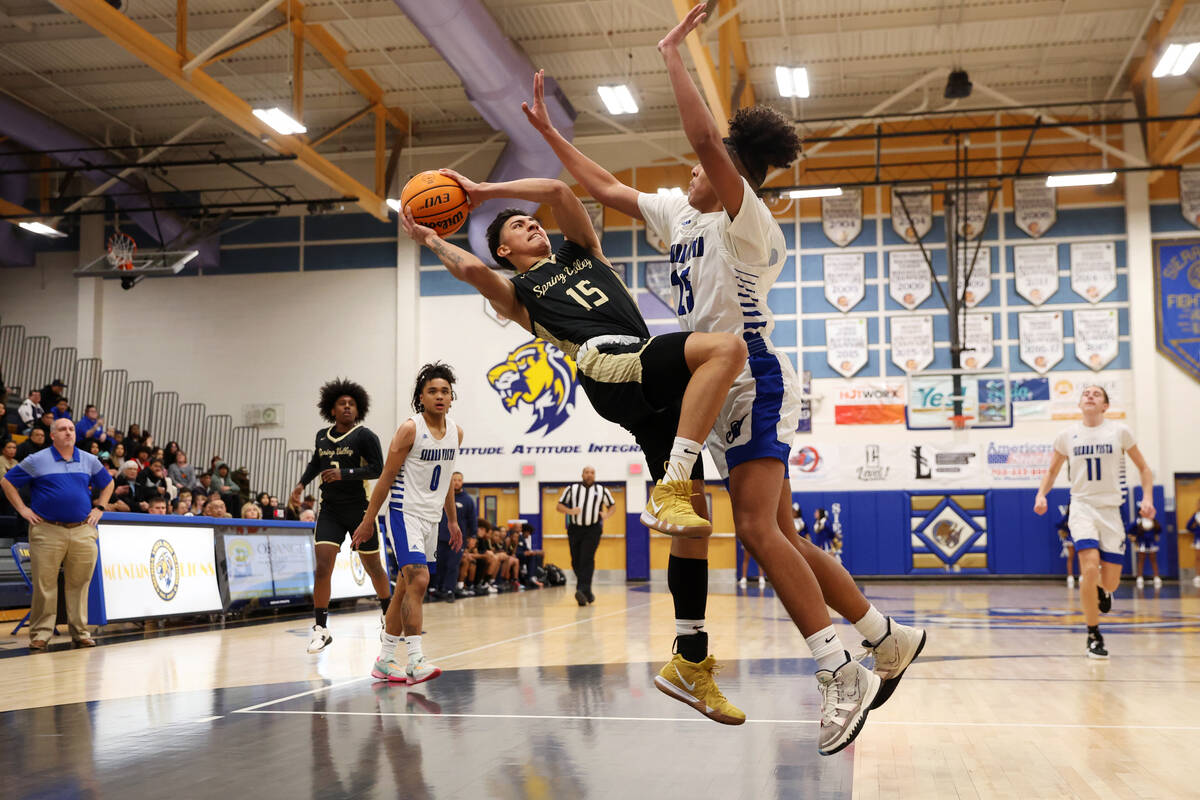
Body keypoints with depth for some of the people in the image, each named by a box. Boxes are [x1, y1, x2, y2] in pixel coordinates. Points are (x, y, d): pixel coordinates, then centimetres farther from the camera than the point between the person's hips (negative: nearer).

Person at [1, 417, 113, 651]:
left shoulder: (89, 461, 12)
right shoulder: (37, 461, 3)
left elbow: (108, 483, 27)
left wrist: (99, 508, 14)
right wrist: (22, 509, 0)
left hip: (83, 531, 3)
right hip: (47, 531, -3)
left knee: (79, 584, 5)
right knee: (44, 585, -3)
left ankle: (81, 632, 13)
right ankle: (40, 634, 5)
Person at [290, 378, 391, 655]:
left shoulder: (365, 435, -7)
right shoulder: (322, 436, 9)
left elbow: (377, 469, -14)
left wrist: (344, 473, -22)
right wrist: (302, 483, 12)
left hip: (360, 509, -3)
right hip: (330, 510, 3)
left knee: (373, 567, 9)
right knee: (323, 567, -11)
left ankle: (389, 614, 34)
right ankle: (321, 629, -3)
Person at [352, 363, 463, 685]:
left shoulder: (456, 432, 6)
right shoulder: (410, 429, -14)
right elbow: (386, 477, -10)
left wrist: (453, 521, 20)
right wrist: (369, 519, -10)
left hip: (431, 517, 7)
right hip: (405, 513, -7)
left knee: (406, 589, 11)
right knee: (418, 581, -20)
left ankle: (384, 661, 20)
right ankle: (415, 661, -19)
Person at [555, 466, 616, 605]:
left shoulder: (602, 490, 9)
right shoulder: (572, 489, 9)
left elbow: (612, 506, 20)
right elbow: (559, 506, 8)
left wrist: (607, 515, -2)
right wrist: (570, 511, -12)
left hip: (593, 529, -2)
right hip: (575, 529, 2)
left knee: (587, 560, -16)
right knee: (576, 562, 4)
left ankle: (583, 590, -23)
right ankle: (587, 591, 19)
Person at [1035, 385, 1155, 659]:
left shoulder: (1120, 431, 0)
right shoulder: (1067, 436, 3)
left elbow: (1143, 468, 8)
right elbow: (1052, 471, 13)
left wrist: (1148, 498, -7)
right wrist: (1041, 494, -5)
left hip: (1111, 510, 1)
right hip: (1082, 507, -1)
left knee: (1110, 582, -1)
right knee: (1090, 568, -21)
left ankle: (1102, 591, 41)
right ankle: (1094, 636, -5)